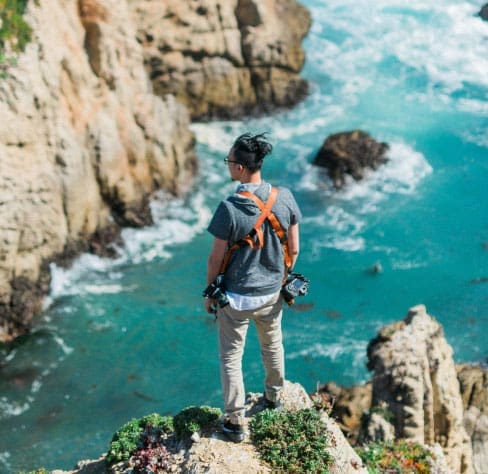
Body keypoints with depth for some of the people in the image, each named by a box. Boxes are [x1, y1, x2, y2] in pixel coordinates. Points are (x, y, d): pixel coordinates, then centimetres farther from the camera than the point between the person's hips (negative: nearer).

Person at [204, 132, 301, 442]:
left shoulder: (230, 208, -24)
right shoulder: (285, 199, -12)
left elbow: (216, 258, -15)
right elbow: (293, 250, -2)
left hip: (236, 297, -4)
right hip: (272, 293, 4)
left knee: (231, 358, 12)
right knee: (273, 346, 28)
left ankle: (236, 422, 18)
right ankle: (274, 397, 48)